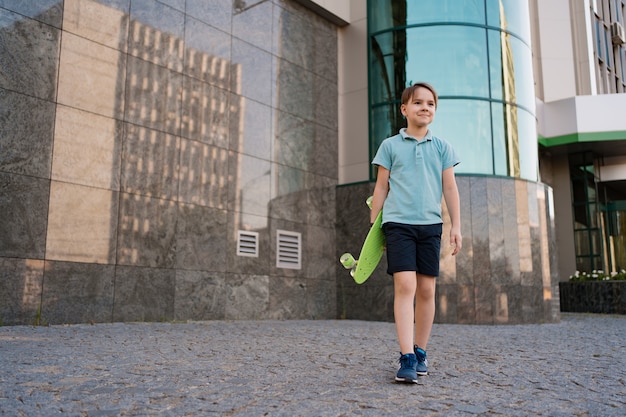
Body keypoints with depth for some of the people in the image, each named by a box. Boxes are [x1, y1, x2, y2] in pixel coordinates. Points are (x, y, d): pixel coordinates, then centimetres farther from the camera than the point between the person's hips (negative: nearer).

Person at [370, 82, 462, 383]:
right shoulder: (390, 145, 7)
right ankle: (407, 358, -13)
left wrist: (456, 226, 4)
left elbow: (450, 188, 11)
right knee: (405, 286, -14)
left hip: (430, 224, 3)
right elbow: (381, 187, 8)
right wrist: (373, 226, 6)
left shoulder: (442, 147, 12)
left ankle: (420, 352, 19)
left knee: (427, 290, 5)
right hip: (398, 223, -2)